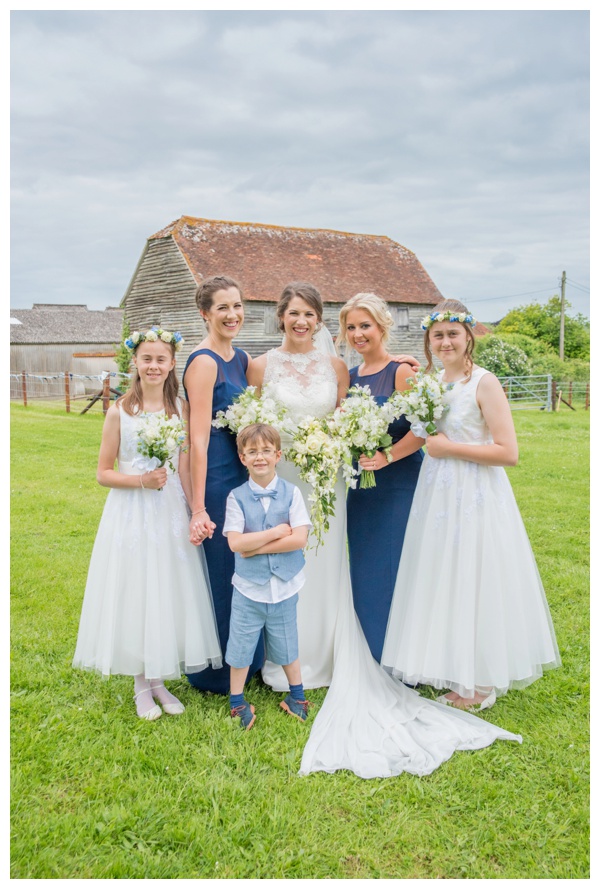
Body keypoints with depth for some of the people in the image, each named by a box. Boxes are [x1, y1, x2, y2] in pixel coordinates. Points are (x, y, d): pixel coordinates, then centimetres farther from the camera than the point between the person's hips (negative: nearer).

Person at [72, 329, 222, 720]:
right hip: (130, 513, -2)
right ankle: (141, 684, 24)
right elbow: (104, 473, -2)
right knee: (133, 591, 6)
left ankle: (159, 679, 28)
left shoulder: (181, 408, 1)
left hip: (170, 511, 2)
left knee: (168, 593, 9)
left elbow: (186, 469, 1)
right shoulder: (119, 411, -5)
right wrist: (141, 480, -17)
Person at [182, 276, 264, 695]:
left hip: (244, 475, 8)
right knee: (219, 575, 5)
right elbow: (199, 439, -20)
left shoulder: (243, 358, 10)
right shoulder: (204, 362, -15)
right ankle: (215, 675, 25)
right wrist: (198, 509, -22)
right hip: (216, 479, -8)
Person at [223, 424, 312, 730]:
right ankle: (237, 701, 32)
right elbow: (235, 542, -17)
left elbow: (299, 539, -15)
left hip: (284, 587, 0)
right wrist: (278, 532, -17)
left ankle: (297, 694, 39)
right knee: (240, 646, 12)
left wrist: (256, 546, -18)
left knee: (286, 645, 17)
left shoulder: (291, 493, -6)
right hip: (248, 588, 0)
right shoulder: (237, 497, -8)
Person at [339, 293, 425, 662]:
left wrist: (386, 457, -23)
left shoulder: (401, 372, -9)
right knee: (364, 573, 11)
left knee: (396, 570, -2)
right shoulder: (350, 377, 11)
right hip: (361, 486, 7)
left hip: (399, 483, -7)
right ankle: (375, 659, 27)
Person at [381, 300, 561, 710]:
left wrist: (450, 448, -17)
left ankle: (479, 685, 19)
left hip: (475, 497, -7)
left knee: (473, 581, 1)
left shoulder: (484, 383, -13)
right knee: (443, 581, 14)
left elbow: (508, 452, -18)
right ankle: (454, 672, 30)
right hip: (438, 495, 7)